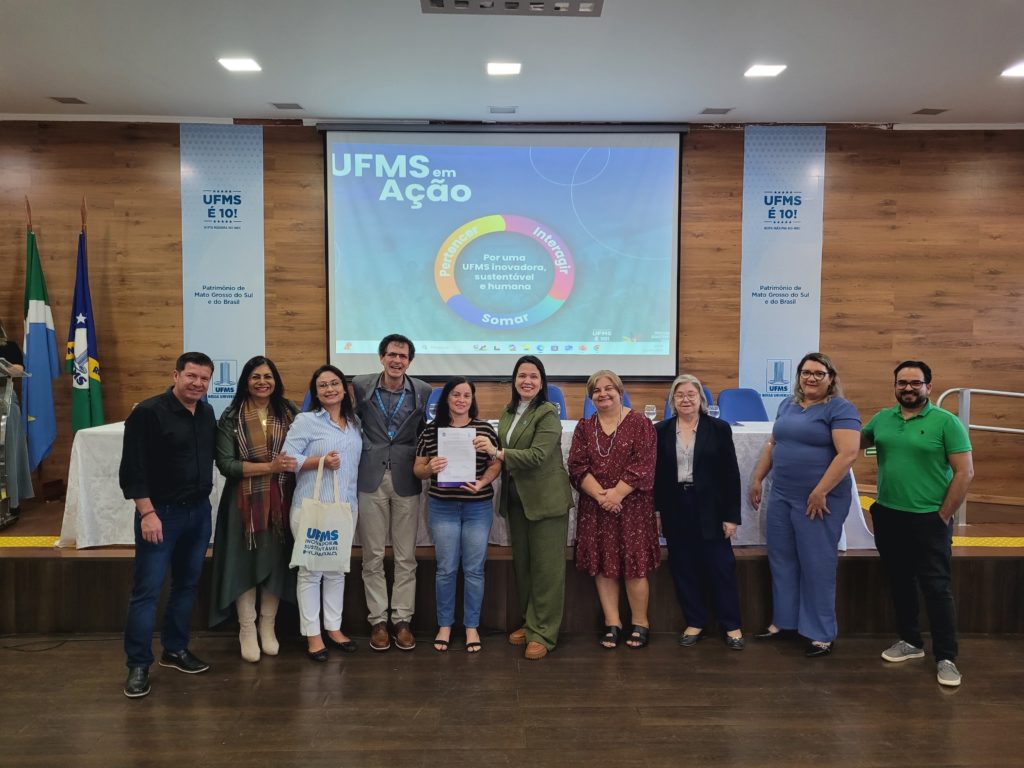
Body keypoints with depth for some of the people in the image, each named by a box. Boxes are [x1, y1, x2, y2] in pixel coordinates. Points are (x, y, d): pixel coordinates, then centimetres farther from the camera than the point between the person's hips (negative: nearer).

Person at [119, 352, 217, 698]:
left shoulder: (207, 413, 6)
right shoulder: (148, 412, -13)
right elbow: (132, 468, -15)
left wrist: (204, 498, 10)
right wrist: (147, 513, -19)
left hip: (199, 512, 6)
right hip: (161, 513, -6)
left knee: (187, 584, 14)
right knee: (147, 590, -2)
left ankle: (175, 649, 28)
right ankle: (138, 665, 8)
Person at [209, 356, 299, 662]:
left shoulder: (290, 412, 4)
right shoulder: (231, 417, -5)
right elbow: (225, 464, -12)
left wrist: (290, 465, -11)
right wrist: (268, 467, -20)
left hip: (279, 500, 2)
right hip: (245, 501, -2)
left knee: (275, 562, 8)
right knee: (245, 562, 4)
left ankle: (267, 628, 24)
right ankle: (247, 630, 19)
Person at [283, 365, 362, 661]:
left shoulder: (354, 424, 12)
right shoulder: (305, 420, -6)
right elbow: (287, 458, -11)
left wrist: (356, 502, 15)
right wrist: (320, 461, -23)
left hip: (345, 506, 6)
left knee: (337, 569, 13)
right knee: (310, 570, 1)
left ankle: (334, 628, 24)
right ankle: (312, 634, 10)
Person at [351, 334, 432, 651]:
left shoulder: (423, 391, 1)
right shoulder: (360, 386, 0)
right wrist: (361, 450, 4)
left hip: (406, 480, 0)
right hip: (370, 480, 0)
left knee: (406, 557, 6)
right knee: (373, 556, 6)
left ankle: (402, 620, 16)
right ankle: (378, 620, 17)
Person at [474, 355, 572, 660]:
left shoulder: (548, 414, -12)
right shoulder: (508, 413, 9)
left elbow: (538, 455, -22)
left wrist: (497, 452, -27)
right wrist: (489, 450, -6)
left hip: (545, 500, -7)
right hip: (516, 500, 7)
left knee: (546, 568, 0)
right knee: (521, 564, 14)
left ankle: (543, 633, 8)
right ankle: (529, 622, 29)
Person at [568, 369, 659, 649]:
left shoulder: (640, 424, -1)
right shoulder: (584, 427, 9)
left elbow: (642, 465, -10)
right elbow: (577, 466, -1)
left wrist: (616, 494, -16)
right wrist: (600, 495, -14)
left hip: (632, 506, -3)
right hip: (594, 507, 3)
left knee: (634, 566, 0)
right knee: (602, 566, 5)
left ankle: (640, 623, 15)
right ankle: (612, 623, 16)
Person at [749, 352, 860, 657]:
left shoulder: (840, 408, -10)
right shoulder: (787, 405, 12)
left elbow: (848, 453, -19)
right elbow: (772, 444, 19)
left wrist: (820, 492, -21)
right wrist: (757, 478, 15)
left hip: (820, 499, -7)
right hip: (781, 495, 7)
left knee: (817, 565, 2)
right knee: (781, 559, 14)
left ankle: (822, 634, 15)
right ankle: (782, 620, 29)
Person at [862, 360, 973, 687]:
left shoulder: (946, 421, -9)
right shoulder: (881, 419, 5)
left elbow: (965, 472, -10)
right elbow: (855, 442, 22)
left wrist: (943, 516, -10)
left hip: (929, 519, -5)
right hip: (888, 516, 5)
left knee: (937, 588, 1)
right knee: (900, 583, 15)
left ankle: (946, 657, 12)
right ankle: (910, 641, 31)